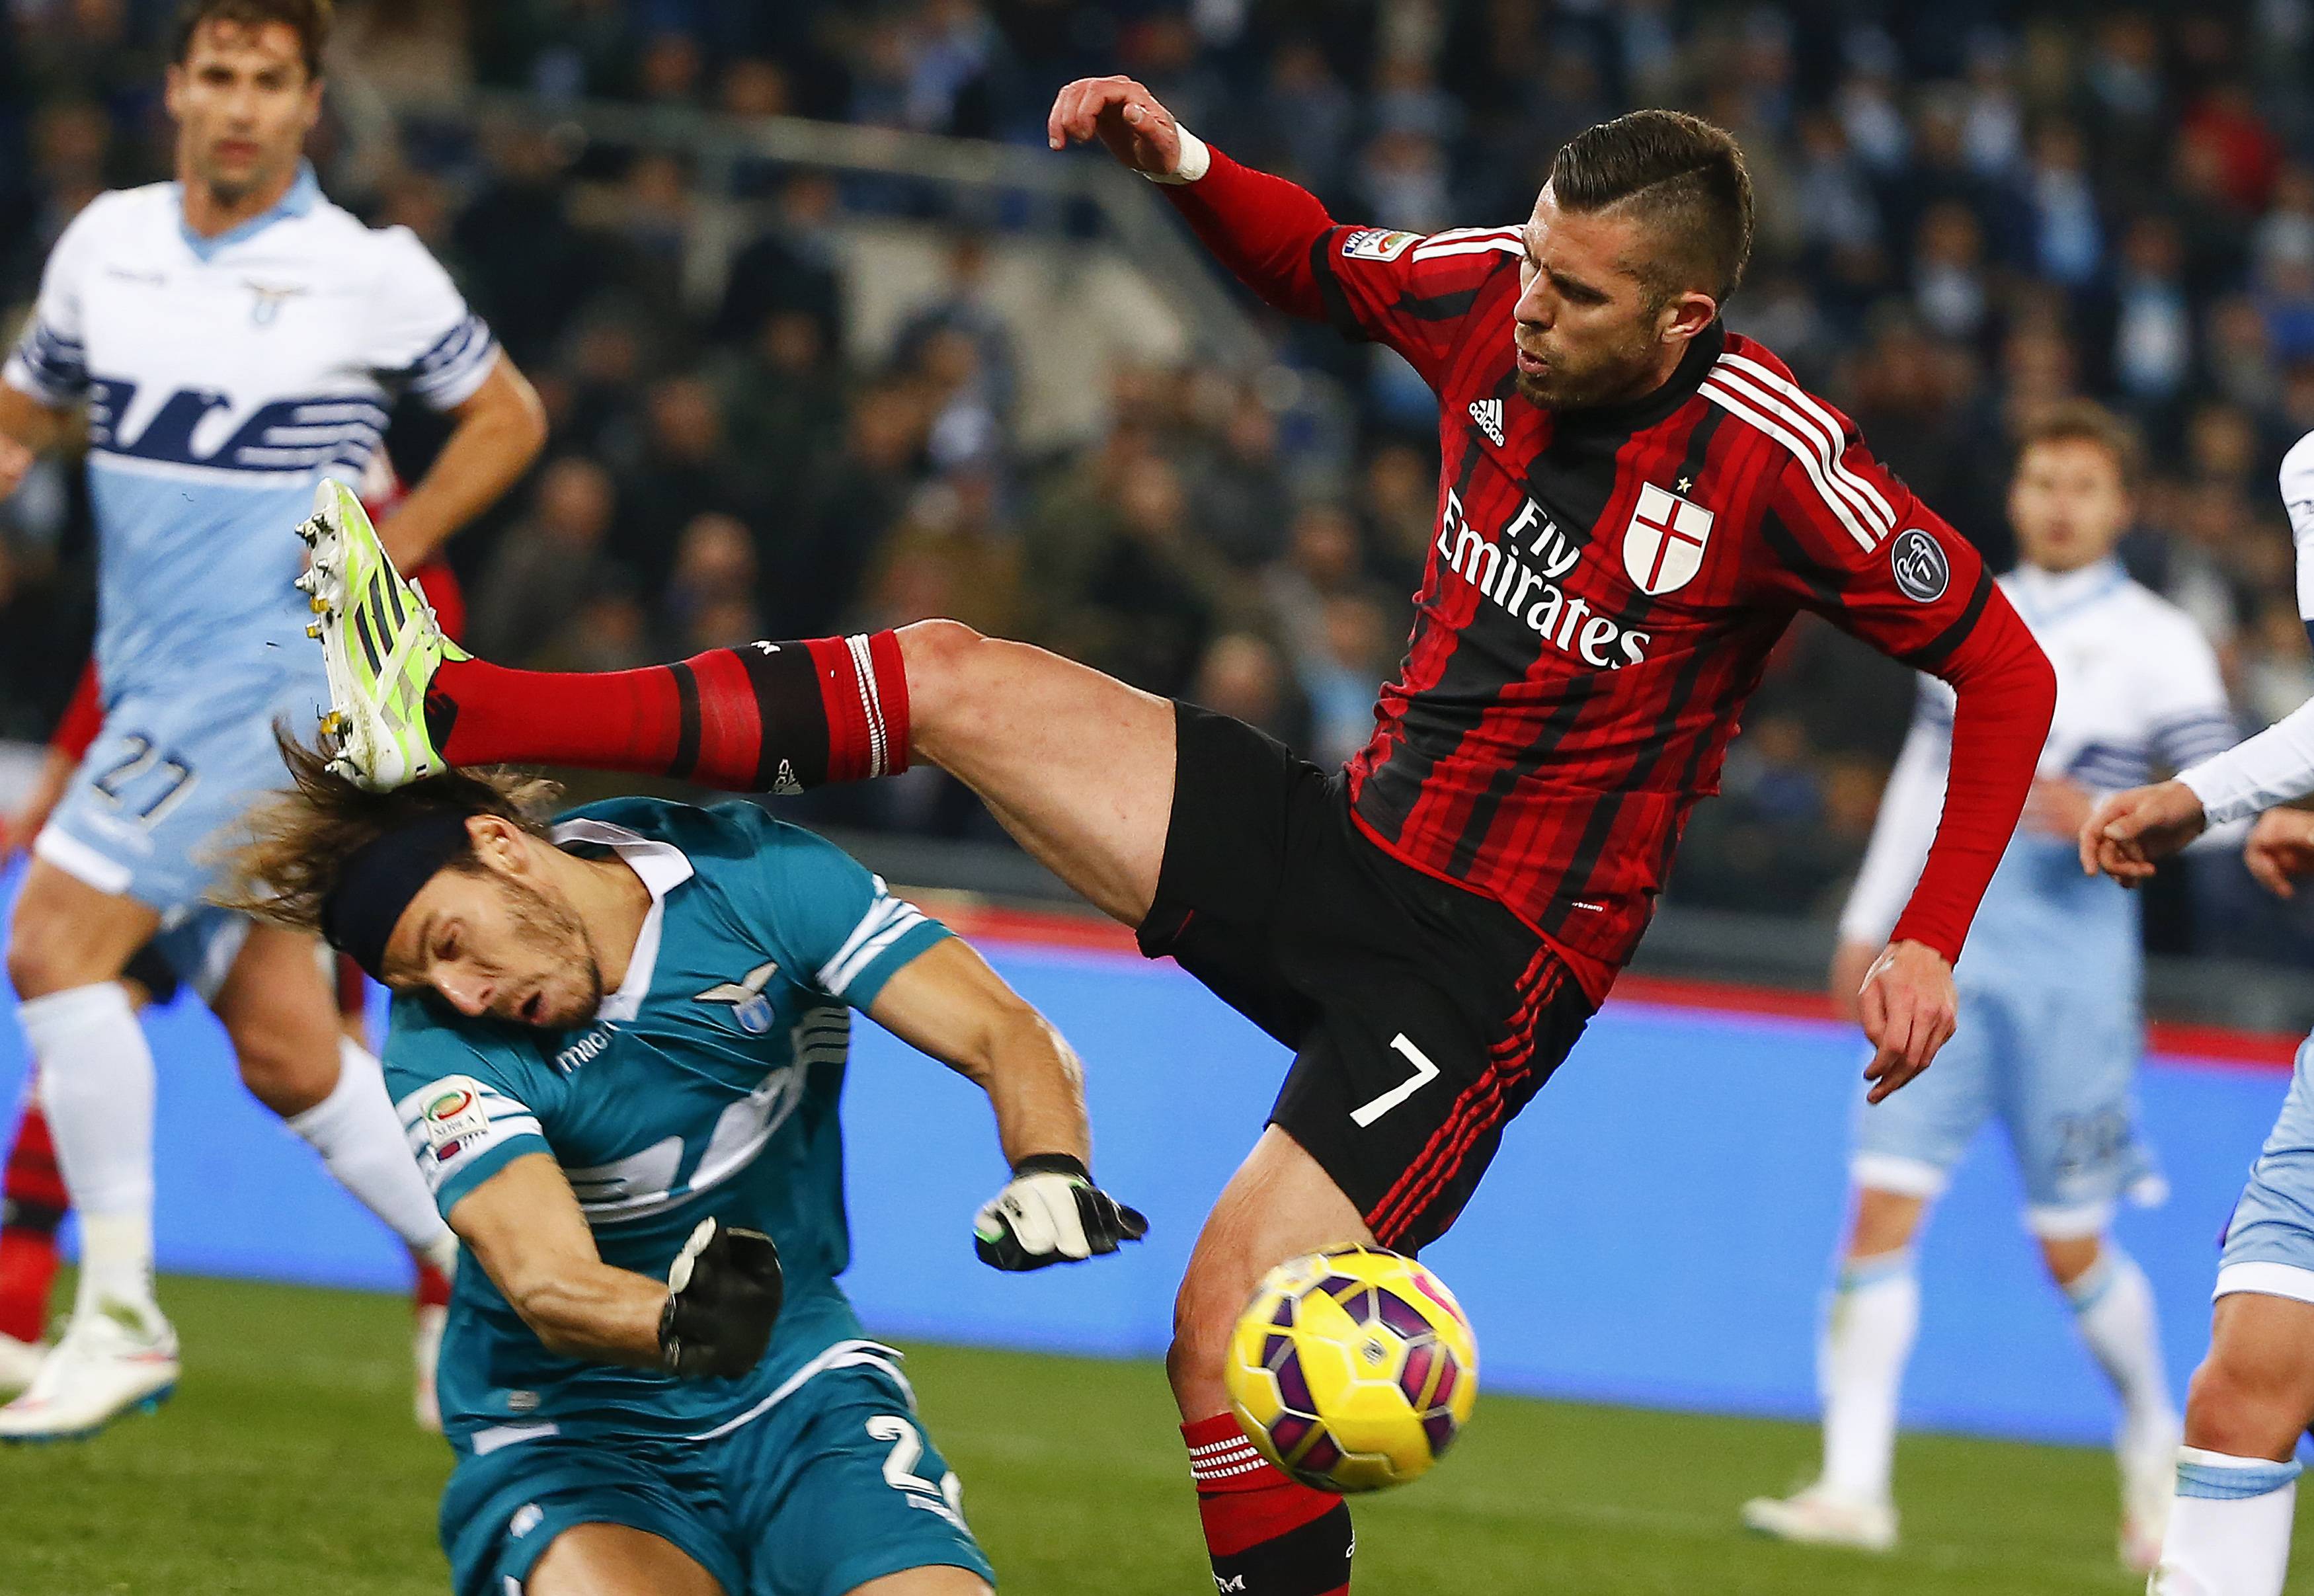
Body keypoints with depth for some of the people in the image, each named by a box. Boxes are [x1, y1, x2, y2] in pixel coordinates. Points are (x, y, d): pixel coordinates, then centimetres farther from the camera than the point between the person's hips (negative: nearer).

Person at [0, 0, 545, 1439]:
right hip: (151, 677, 6)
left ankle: (123, 1318, -10)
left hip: (271, 664, -6)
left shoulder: (370, 272, -5)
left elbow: (508, 417, 7)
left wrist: (384, 554, -2)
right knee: (283, 1045, 5)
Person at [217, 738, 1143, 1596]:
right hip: (568, 1440, -1)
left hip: (804, 1400, 1)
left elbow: (1006, 1037, -11)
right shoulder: (443, 1056, -13)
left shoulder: (760, 876, -8)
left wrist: (1049, 1170, -33)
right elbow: (546, 1286, -27)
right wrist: (680, 1325, -49)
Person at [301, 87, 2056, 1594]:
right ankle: (454, 715, 1)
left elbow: (2008, 669, -12)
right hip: (1335, 841, 7)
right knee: (948, 676, 1)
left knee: (1229, 1317, -20)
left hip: (1493, 964, -7)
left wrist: (1932, 941, -18)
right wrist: (1187, 168, -1)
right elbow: (1323, 265, 18)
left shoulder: (1776, 465, -21)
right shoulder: (1496, 301, -4)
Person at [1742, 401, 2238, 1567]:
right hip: (1949, 932, 4)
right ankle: (1855, 1484, -8)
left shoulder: (2157, 640, 1)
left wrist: (2108, 816, -20)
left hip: (2072, 938, -4)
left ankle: (2151, 1433, 29)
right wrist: (1867, 922, 22)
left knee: (2070, 1243, 1)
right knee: (1884, 1200, -9)